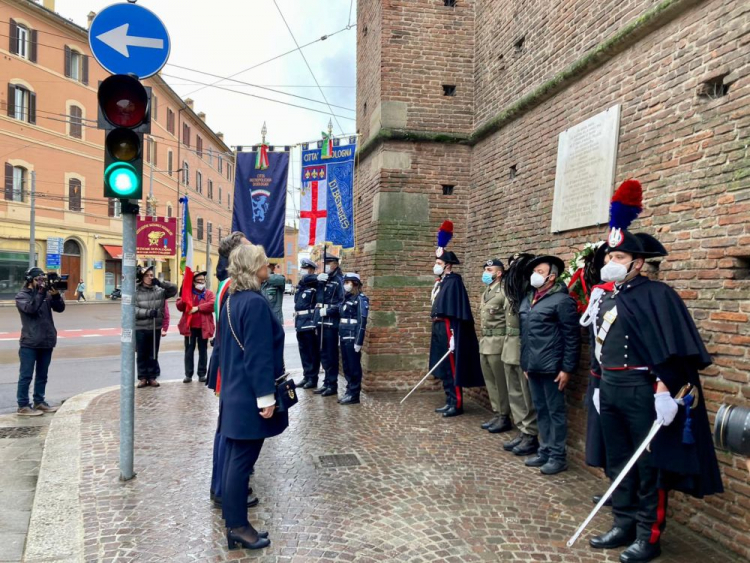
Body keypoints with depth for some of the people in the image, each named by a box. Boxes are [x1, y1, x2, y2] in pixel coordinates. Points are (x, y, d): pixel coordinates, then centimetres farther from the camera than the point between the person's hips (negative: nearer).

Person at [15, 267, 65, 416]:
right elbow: (30, 308, -21)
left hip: (47, 342, 5)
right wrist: (41, 293, -24)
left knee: (42, 375, 14)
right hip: (29, 343, -5)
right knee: (26, 376, 0)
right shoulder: (21, 295, -4)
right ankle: (23, 406, 6)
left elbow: (60, 308, -1)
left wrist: (56, 294, -16)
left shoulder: (47, 294, 8)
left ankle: (39, 402, 24)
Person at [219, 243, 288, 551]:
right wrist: (266, 396, -19)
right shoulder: (255, 303, -20)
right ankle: (237, 526, 11)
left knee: (235, 456, 15)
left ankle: (232, 518, 26)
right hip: (250, 395, -10)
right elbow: (258, 355, -22)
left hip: (235, 390, 10)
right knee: (242, 459, 0)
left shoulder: (232, 300, 10)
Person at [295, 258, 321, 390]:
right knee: (303, 352, 14)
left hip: (310, 323, -8)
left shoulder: (315, 285, -8)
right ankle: (306, 375, 23)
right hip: (300, 323, 8)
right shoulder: (300, 285, 14)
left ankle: (313, 378, 7)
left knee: (312, 352, 0)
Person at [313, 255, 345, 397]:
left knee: (331, 354, -1)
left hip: (331, 322, -7)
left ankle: (333, 385, 8)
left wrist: (329, 311, -20)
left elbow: (343, 302, -16)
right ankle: (327, 382, 24)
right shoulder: (322, 278, 15)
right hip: (321, 321, 8)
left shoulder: (339, 280, -8)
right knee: (323, 354, 14)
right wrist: (318, 280, -5)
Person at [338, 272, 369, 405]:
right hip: (344, 336, 8)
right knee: (346, 366, 13)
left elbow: (362, 321, -14)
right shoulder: (347, 298, 14)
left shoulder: (361, 299, -9)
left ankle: (354, 394, 6)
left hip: (353, 336, -8)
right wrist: (339, 335, 10)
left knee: (354, 366, 0)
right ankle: (349, 391, 23)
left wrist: (359, 341, -18)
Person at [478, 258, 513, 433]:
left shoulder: (503, 292, -14)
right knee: (490, 381, 13)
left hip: (497, 341, -9)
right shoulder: (486, 293, 15)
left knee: (500, 382, 0)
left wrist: (506, 340, -15)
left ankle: (504, 418, 9)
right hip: (485, 341, 9)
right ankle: (497, 414, 22)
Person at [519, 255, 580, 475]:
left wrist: (567, 368, -14)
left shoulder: (562, 300, -11)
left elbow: (572, 337, -12)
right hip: (533, 366, 7)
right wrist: (525, 363, 17)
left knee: (555, 411, 3)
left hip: (551, 368, -7)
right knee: (541, 410, 15)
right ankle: (545, 451, 26)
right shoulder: (528, 299, 12)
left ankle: (558, 456, 14)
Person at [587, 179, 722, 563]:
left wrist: (665, 389, -23)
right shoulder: (606, 297, 11)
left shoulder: (656, 295, -12)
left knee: (649, 465, 5)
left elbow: (674, 349, -18)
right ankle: (623, 526, 29)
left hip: (643, 390, -8)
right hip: (611, 388, 8)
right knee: (618, 461, 16)